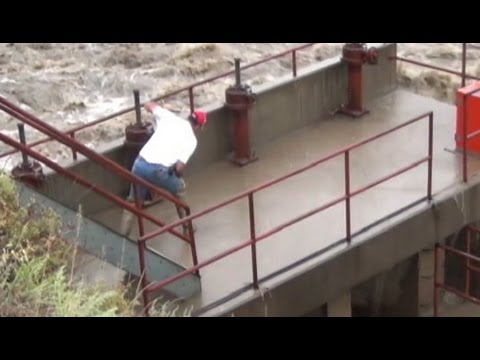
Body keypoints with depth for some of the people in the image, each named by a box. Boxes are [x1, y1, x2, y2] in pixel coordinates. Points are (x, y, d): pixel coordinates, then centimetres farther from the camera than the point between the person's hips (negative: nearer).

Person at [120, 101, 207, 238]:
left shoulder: (169, 117, 14)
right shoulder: (191, 139, 6)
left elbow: (149, 105, 28)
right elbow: (179, 167, -4)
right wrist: (179, 176, 18)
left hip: (140, 164, 3)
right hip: (159, 170, -3)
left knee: (133, 201, 21)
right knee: (180, 190, 28)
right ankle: (187, 228, 38)